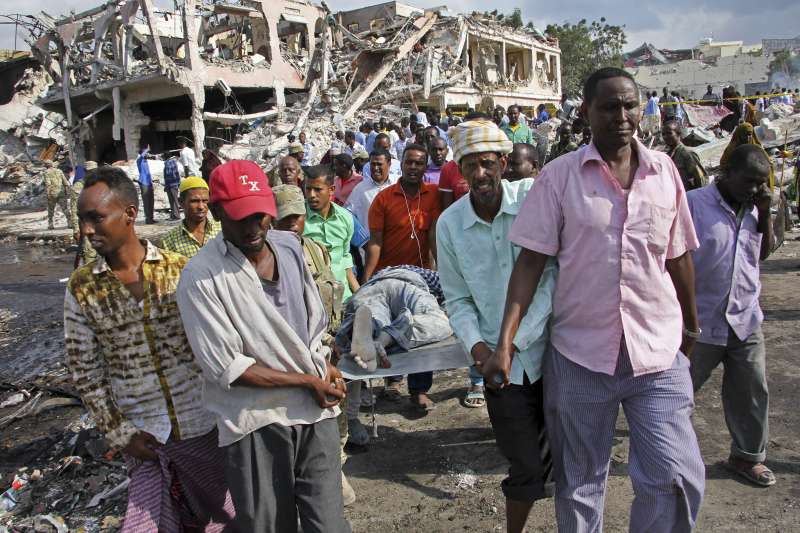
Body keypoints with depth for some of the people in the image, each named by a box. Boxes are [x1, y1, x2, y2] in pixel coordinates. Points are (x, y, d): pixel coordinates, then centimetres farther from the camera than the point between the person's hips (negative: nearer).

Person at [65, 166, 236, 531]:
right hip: (144, 437, 1)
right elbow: (85, 371, 1)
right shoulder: (81, 288, -4)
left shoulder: (180, 270, -7)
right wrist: (119, 433, -2)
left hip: (203, 426, 0)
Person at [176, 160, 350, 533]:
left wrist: (326, 368, -1)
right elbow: (225, 368, -14)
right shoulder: (200, 277, -13)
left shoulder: (289, 245, 5)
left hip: (316, 409, 4)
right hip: (255, 422, -4)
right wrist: (307, 381, -11)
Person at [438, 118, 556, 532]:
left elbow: (554, 275, -10)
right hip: (501, 364, 1)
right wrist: (475, 345, -10)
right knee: (527, 467, 10)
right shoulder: (449, 224, -1)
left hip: (552, 347, -1)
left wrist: (515, 338, -14)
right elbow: (457, 299, 5)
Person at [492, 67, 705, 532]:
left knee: (679, 478, 1)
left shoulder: (664, 170, 3)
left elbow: (679, 256, 11)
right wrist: (505, 342, -14)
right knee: (580, 482, 14)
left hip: (660, 351, 2)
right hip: (580, 352, -1)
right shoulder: (560, 175, -5)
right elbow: (531, 260, -7)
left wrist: (691, 327, 19)